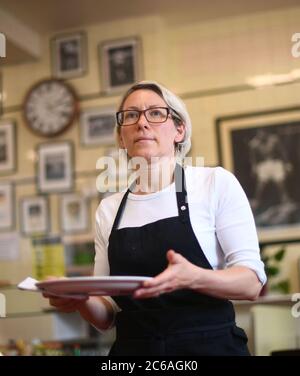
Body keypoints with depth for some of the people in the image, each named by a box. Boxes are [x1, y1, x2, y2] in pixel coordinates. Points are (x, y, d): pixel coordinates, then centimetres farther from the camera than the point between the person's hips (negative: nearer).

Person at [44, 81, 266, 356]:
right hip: (132, 347, 3)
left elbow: (252, 282, -10)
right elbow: (108, 315, 6)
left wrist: (192, 277, -29)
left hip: (209, 345, -3)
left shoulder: (216, 182, -6)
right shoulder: (108, 209, 4)